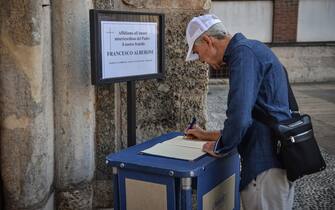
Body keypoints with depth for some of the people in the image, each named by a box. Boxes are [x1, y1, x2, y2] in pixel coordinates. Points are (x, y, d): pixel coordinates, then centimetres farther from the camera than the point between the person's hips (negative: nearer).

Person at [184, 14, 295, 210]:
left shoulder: (244, 52, -14)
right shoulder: (251, 49, 18)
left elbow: (239, 118, -24)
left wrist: (218, 147, -6)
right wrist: (209, 135, 26)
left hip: (268, 164, -10)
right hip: (274, 158, 10)